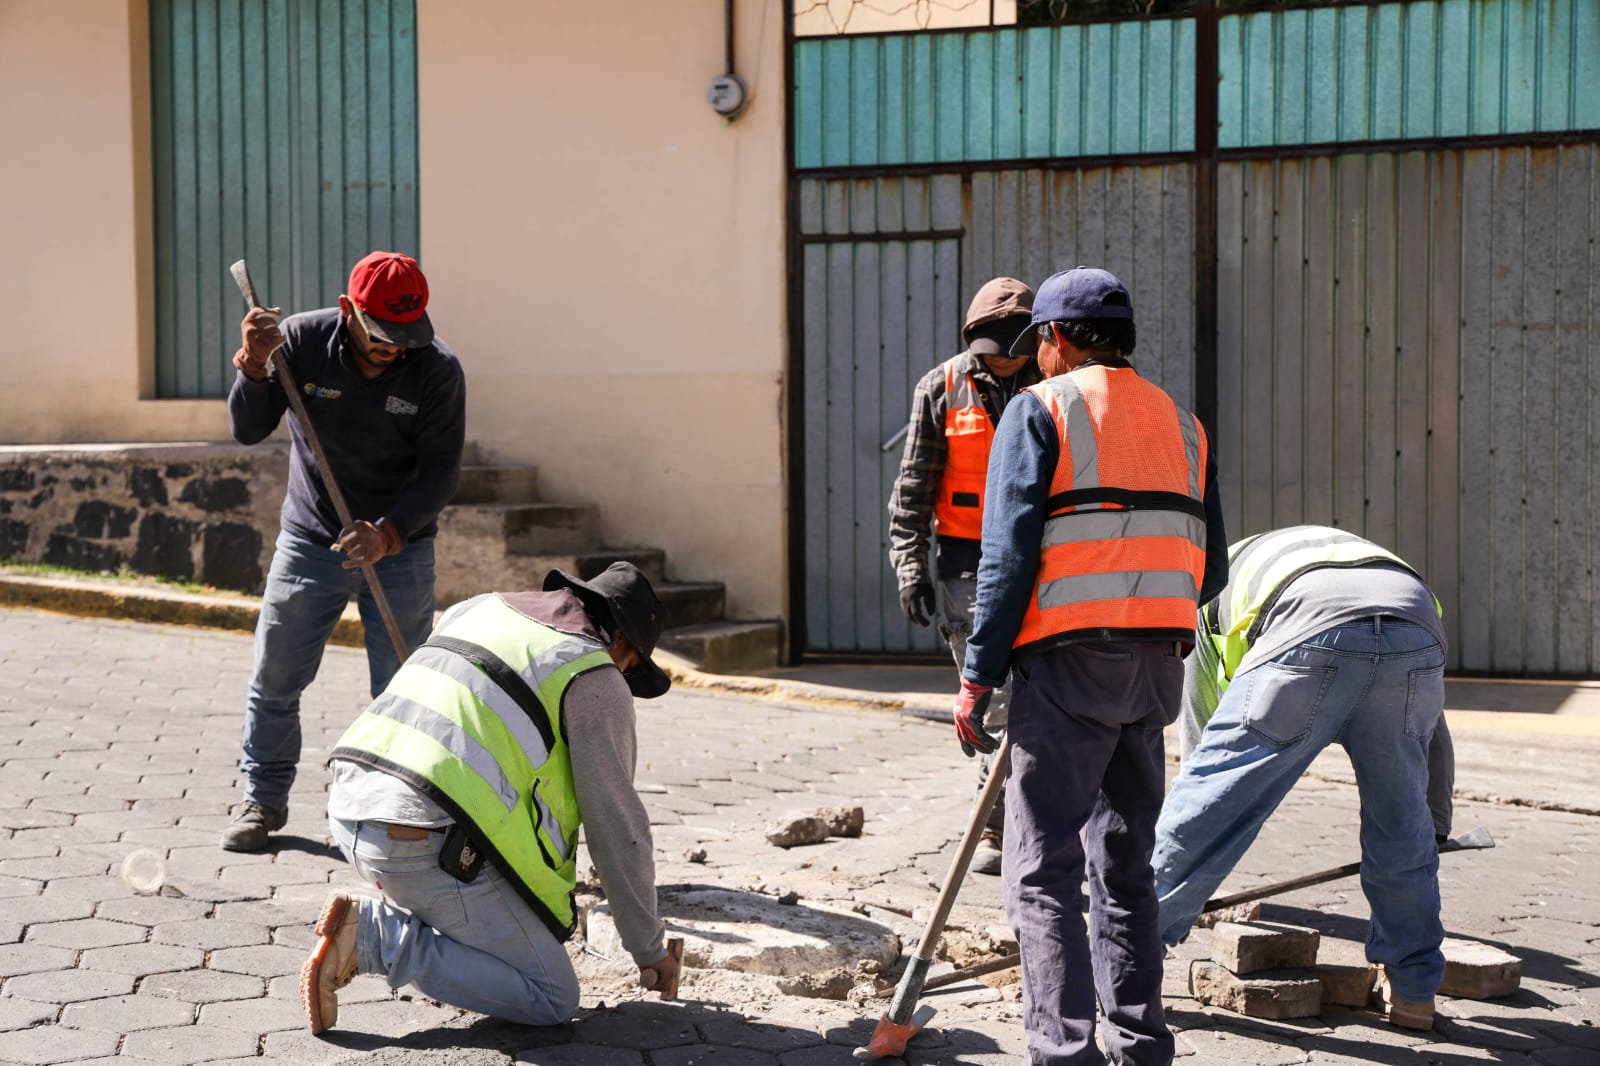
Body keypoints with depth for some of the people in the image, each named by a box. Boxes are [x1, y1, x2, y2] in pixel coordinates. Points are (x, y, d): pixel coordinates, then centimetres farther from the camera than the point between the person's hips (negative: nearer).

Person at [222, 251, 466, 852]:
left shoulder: (437, 369, -15)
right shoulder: (301, 340, -13)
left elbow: (441, 471, -17)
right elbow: (248, 431, -11)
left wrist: (389, 533, -32)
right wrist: (254, 366, -29)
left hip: (402, 548, -1)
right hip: (309, 541, 1)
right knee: (274, 679, 8)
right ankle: (263, 799, 27)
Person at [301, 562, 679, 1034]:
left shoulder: (478, 606, 23)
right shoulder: (596, 682, 2)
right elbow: (616, 827, 3)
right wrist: (650, 948, 16)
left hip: (351, 813, 9)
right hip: (432, 847, -8)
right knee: (553, 1000, 3)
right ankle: (370, 935, -7)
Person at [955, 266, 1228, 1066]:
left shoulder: (1041, 409, -1)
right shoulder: (1181, 423, 17)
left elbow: (1008, 554, -9)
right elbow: (1210, 569, 14)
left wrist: (978, 677, -8)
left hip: (1069, 661, -6)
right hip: (1159, 665, 6)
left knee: (1042, 867, -3)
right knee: (1126, 862, 17)